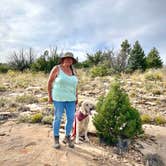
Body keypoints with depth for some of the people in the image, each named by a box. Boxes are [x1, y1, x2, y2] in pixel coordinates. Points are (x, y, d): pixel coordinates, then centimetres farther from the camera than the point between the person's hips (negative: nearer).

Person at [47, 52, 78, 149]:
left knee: (71, 118, 4)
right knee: (58, 118, 4)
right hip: (59, 97, -4)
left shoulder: (72, 71, 7)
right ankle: (56, 138, 22)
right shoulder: (57, 69, -7)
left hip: (70, 98, 5)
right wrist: (50, 96, -6)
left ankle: (67, 137, 24)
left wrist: (76, 97, 9)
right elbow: (49, 82, -4)